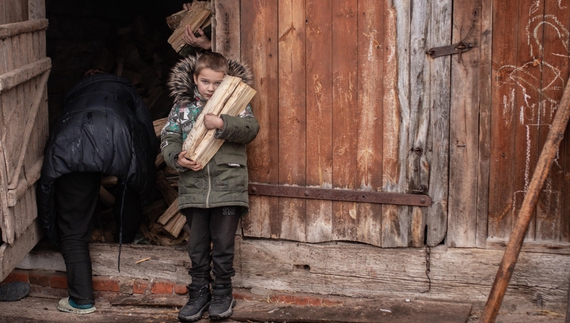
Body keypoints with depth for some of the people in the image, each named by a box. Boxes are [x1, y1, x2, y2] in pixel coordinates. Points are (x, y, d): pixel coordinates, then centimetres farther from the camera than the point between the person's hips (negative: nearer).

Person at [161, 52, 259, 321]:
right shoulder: (182, 107, 7)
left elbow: (251, 128, -11)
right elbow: (168, 139, 5)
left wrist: (222, 124, -25)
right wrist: (177, 158, -15)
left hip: (228, 188, -2)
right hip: (193, 189, 2)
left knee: (223, 244, 6)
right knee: (197, 245, 9)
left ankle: (222, 293, 20)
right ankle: (199, 293, 22)